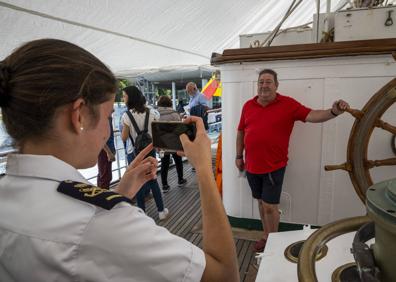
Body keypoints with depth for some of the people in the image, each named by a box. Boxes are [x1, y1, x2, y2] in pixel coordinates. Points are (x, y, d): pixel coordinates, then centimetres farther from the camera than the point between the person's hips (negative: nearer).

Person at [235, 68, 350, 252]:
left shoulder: (288, 104, -6)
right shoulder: (248, 106, 4)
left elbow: (311, 115, -13)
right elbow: (241, 132, 11)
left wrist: (333, 112, -31)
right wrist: (238, 156, 11)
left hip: (273, 167, -4)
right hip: (252, 166, 4)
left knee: (270, 206, 2)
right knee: (261, 202, 18)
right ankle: (266, 235, 37)